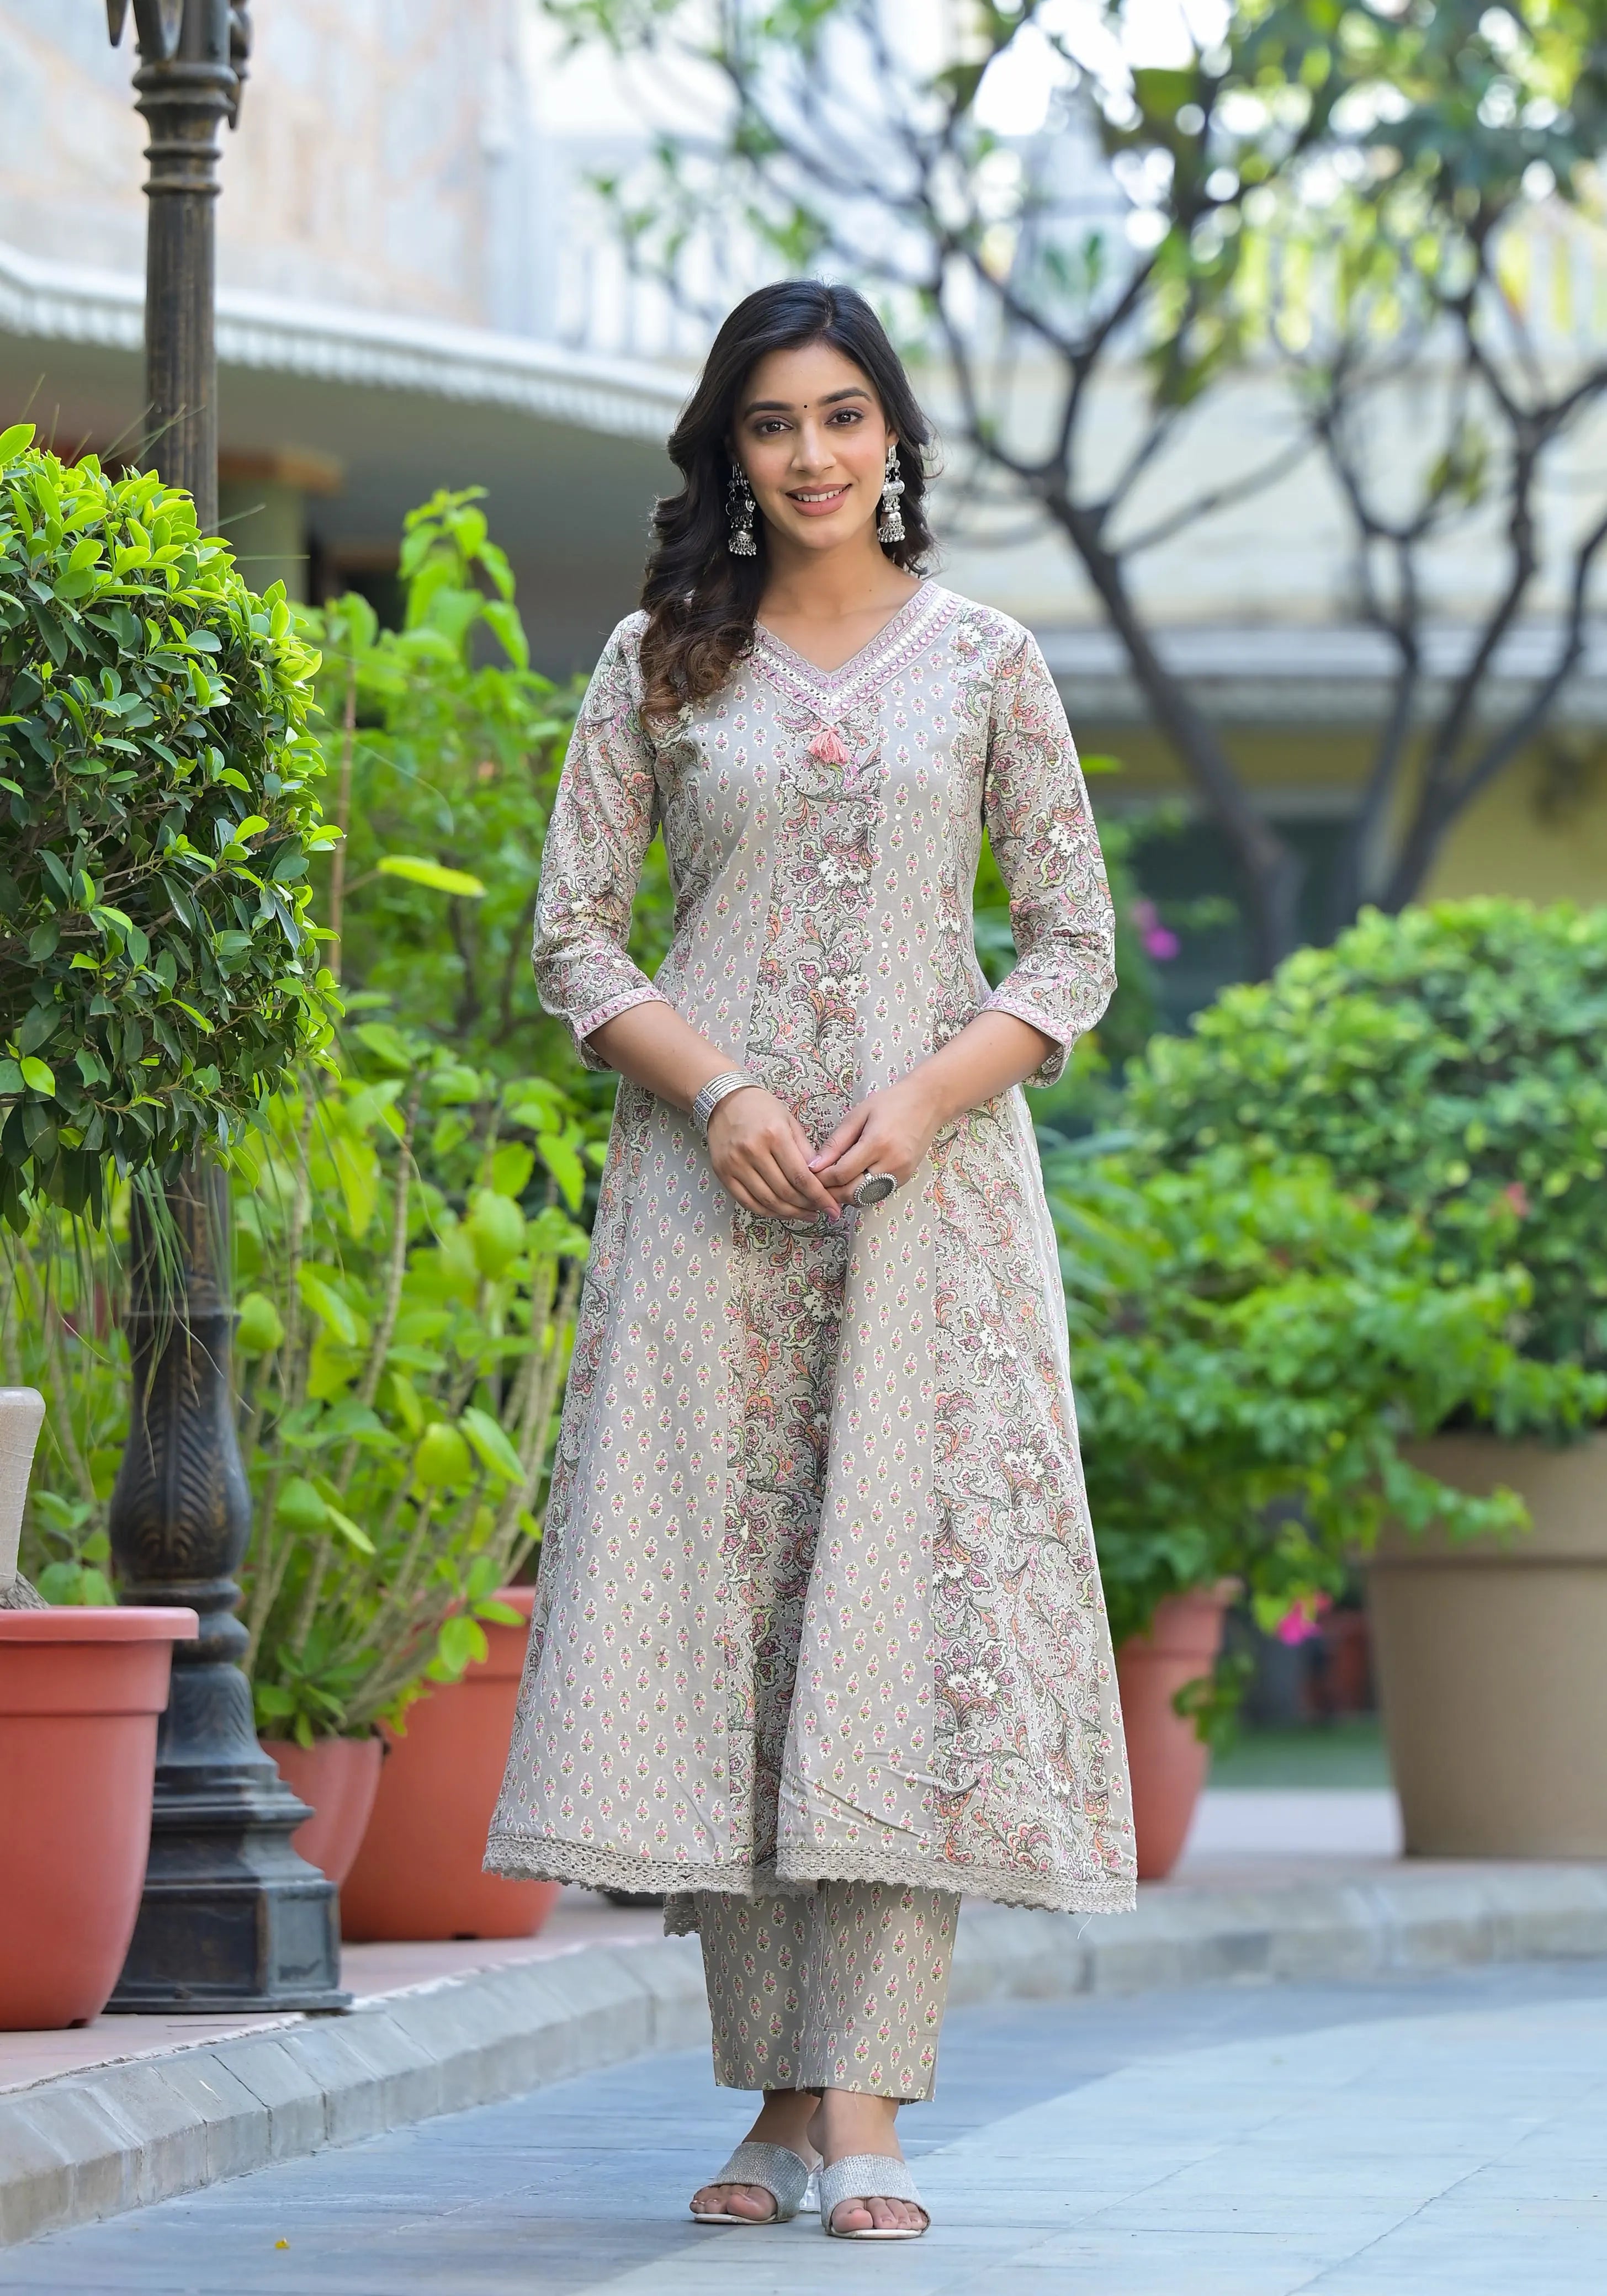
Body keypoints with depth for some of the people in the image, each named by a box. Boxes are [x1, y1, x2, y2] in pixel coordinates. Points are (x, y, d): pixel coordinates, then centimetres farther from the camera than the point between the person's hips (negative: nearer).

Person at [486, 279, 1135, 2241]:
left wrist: (925, 1104, -9)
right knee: (720, 1594, -4)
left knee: (907, 1600, -9)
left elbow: (1073, 949, 7)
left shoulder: (984, 663, 8)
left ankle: (864, 2108, -12)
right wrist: (718, 1092, -11)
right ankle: (778, 2093, 2)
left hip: (931, 1183, -1)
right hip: (711, 1184, 1)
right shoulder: (661, 663, 8)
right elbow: (573, 935, 5)